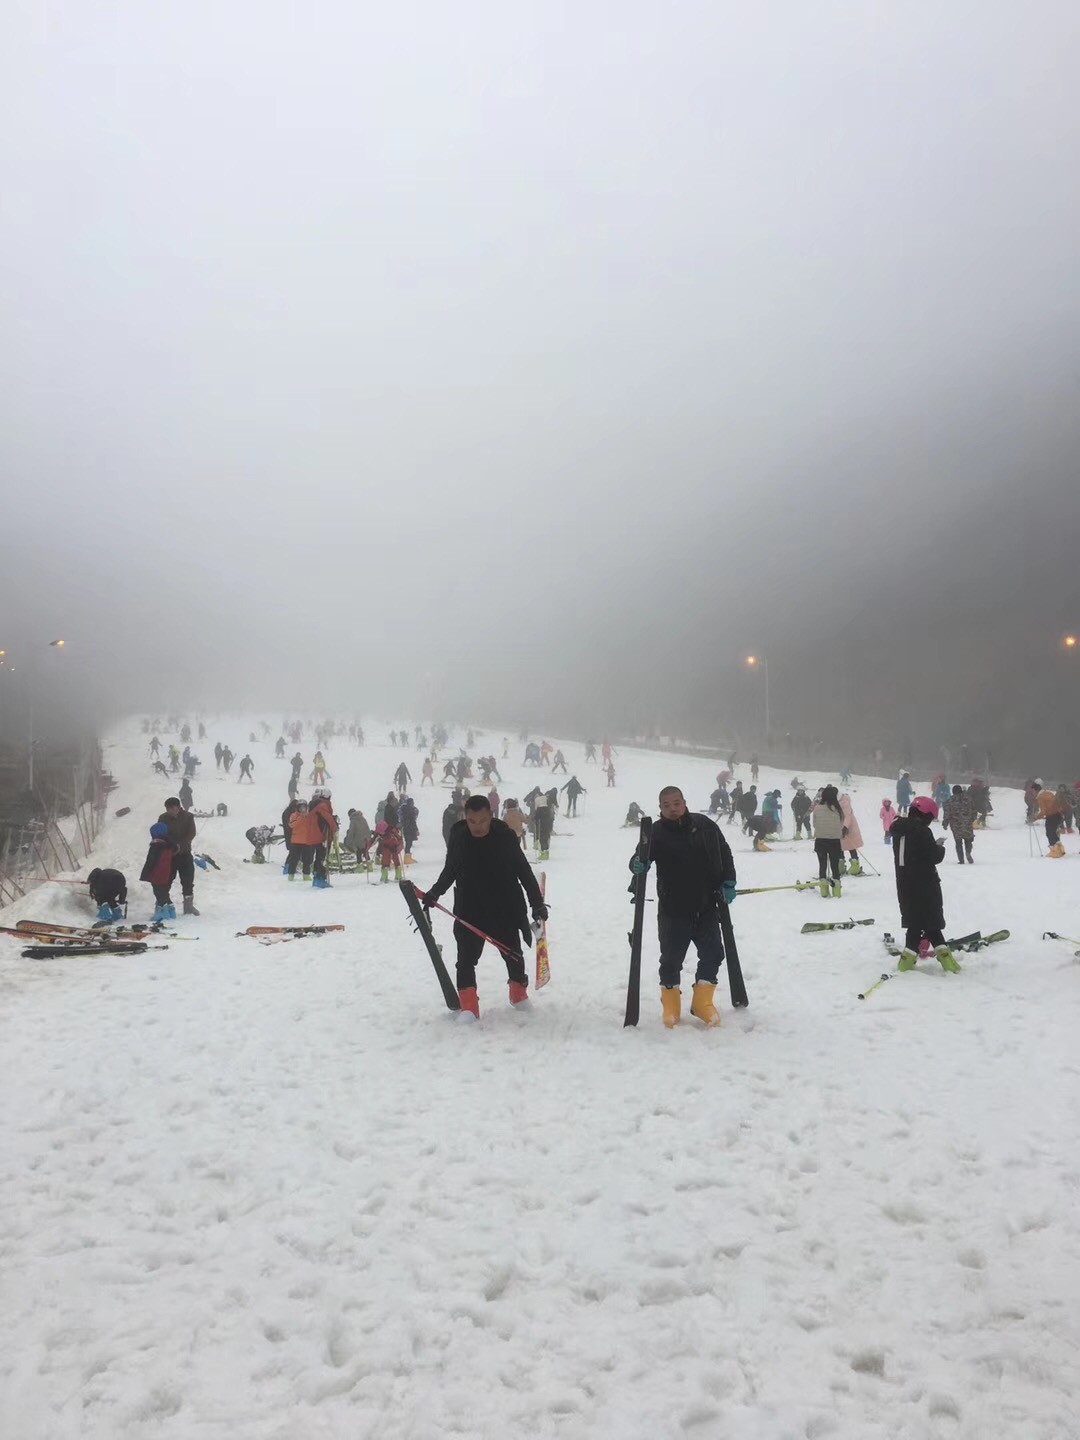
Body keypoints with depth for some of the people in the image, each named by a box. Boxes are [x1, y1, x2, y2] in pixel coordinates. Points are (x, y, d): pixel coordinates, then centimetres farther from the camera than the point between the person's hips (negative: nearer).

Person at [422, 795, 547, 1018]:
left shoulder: (505, 836, -14)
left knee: (512, 954, 16)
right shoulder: (458, 837, -9)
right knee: (466, 957, -10)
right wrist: (434, 893, -5)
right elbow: (450, 870, 6)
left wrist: (537, 903, -8)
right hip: (469, 909, 0)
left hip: (505, 908, 0)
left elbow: (524, 871, -6)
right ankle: (468, 1006, -5)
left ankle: (519, 993, 39)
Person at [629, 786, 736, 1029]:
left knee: (713, 953, 5)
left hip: (707, 906, 3)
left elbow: (724, 853, 10)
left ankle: (702, 1002, 23)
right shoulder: (656, 832, -9)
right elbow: (641, 858, -15)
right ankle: (670, 1005, 25)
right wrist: (638, 865, -39)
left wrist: (728, 882, 3)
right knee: (671, 958, 5)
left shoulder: (705, 825, -1)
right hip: (673, 909, -3)